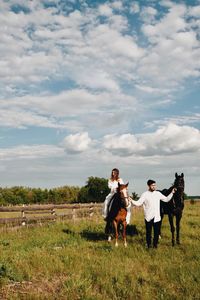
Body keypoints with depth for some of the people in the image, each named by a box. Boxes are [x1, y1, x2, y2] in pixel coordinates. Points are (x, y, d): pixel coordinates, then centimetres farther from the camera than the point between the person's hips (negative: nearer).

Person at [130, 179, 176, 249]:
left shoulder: (158, 193, 6)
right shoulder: (145, 194, -4)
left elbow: (166, 199, 15)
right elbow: (138, 203, -8)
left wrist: (172, 193, 7)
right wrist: (131, 201, -24)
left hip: (157, 217, 3)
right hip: (148, 217, -2)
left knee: (157, 232, 6)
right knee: (148, 231, 6)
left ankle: (155, 244, 21)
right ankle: (148, 244, 22)